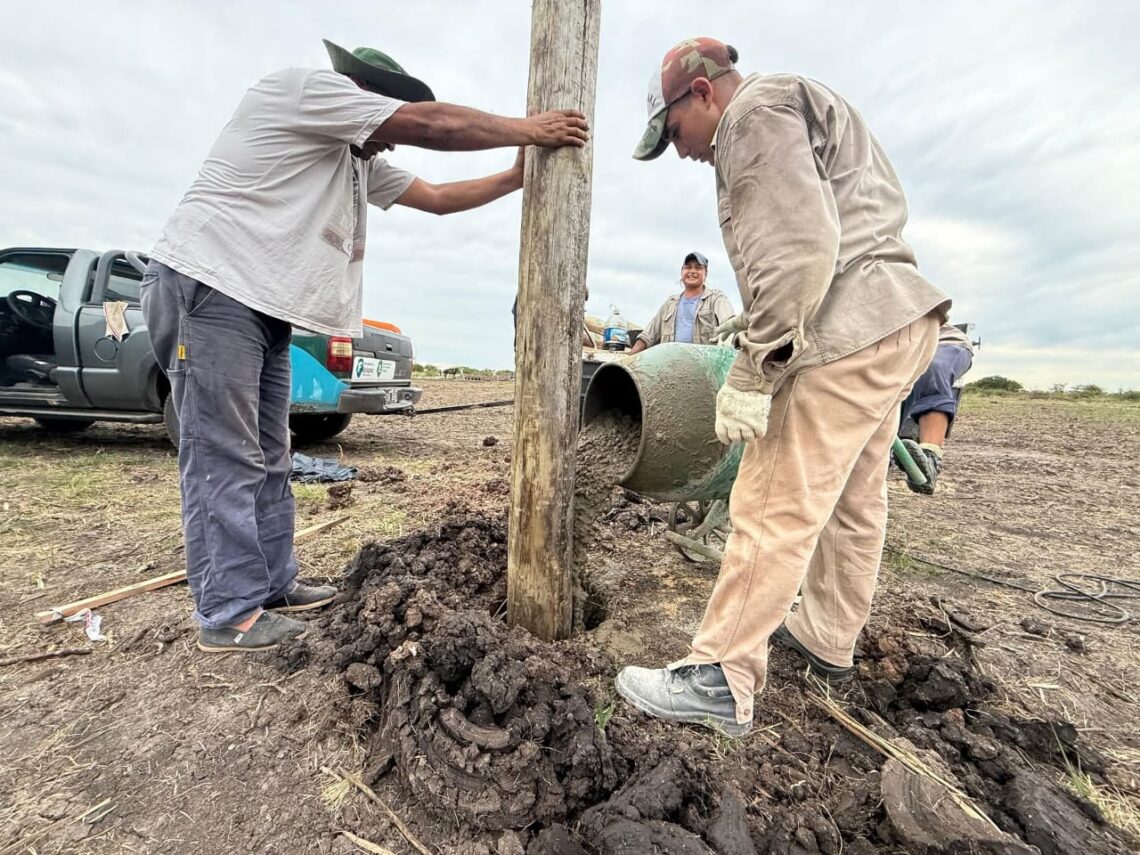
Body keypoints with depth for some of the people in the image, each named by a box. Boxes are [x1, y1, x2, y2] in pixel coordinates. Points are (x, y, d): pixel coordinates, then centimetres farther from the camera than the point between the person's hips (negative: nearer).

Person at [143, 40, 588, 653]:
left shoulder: (362, 161, 21)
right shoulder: (305, 87, -4)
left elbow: (439, 198, 19)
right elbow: (432, 123, -10)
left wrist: (520, 176, 15)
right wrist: (527, 130, -2)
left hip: (263, 306, 9)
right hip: (208, 286, -9)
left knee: (267, 457, 9)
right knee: (224, 459, -8)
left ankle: (272, 586, 21)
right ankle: (230, 614, 3)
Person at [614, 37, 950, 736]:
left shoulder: (756, 112, -4)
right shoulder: (809, 107, 28)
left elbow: (798, 248, -20)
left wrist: (753, 373, -20)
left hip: (847, 333, -11)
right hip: (896, 322, 11)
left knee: (774, 511, -10)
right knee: (852, 501, 15)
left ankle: (721, 681, 0)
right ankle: (829, 638, 31)